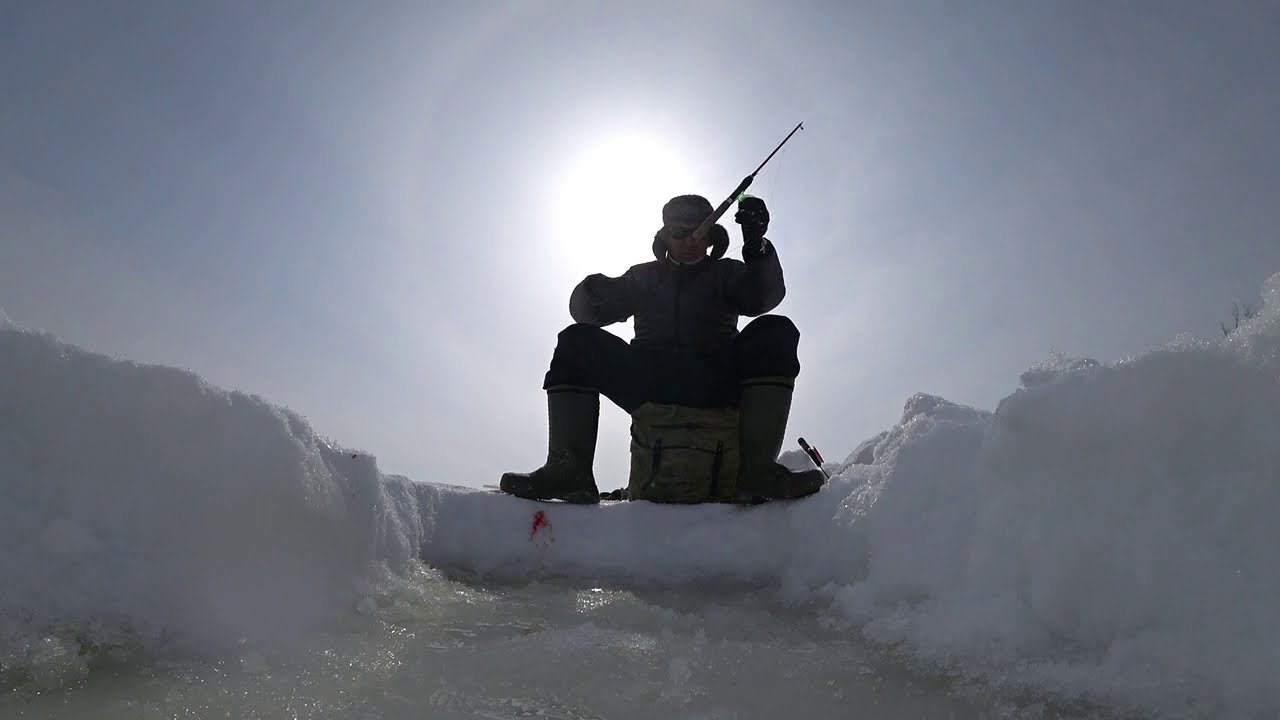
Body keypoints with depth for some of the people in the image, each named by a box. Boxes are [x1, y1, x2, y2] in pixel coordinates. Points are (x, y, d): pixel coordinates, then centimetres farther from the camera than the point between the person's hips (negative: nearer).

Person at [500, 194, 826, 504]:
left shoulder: (726, 273, 20)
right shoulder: (645, 276, 24)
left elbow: (764, 296, -3)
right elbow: (586, 313, 12)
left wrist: (757, 246, -24)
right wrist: (593, 292, -14)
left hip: (714, 386, -1)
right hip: (648, 385, 1)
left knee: (776, 331, -24)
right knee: (577, 341, -17)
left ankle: (757, 470, -37)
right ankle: (569, 470, -30)